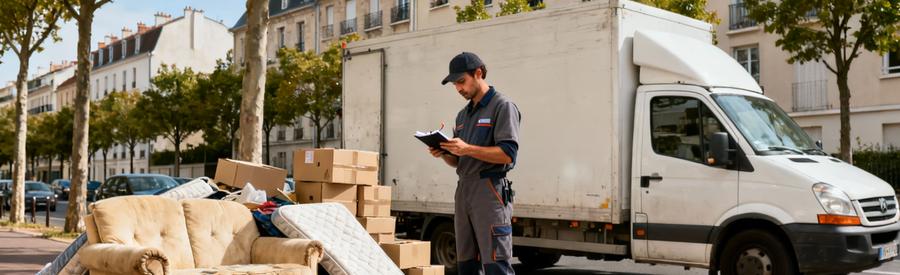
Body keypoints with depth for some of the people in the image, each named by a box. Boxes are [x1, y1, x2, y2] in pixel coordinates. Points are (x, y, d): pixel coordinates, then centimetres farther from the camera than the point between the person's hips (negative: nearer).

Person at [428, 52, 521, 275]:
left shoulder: (502, 106, -3)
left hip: (490, 191, -8)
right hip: (463, 189, 8)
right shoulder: (463, 115, 20)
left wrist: (468, 149, -20)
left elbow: (507, 154, -14)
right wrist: (444, 154, 1)